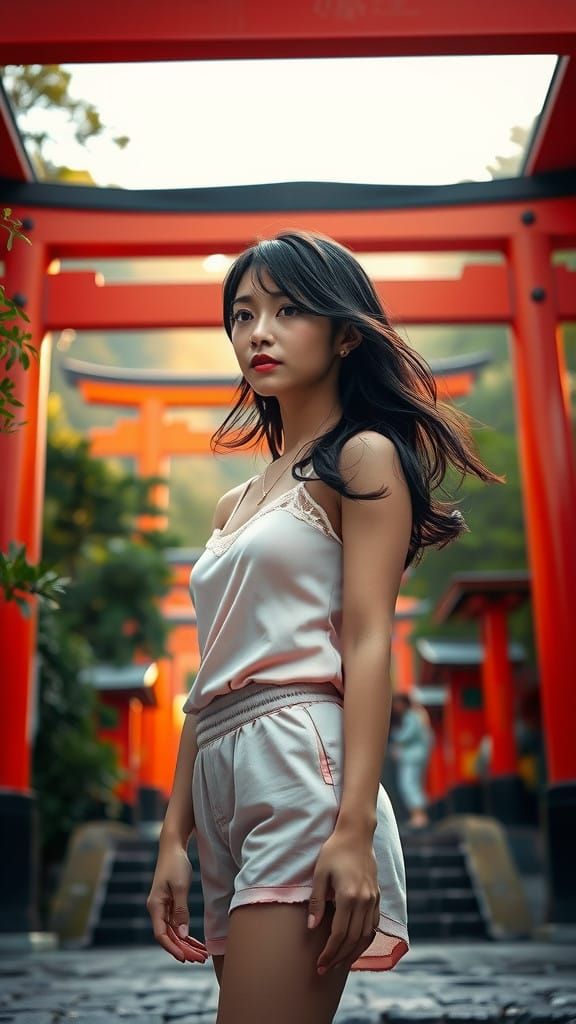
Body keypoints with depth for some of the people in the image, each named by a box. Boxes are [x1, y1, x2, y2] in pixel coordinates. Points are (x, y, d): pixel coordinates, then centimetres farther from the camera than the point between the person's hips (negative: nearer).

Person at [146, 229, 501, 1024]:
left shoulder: (364, 459, 1)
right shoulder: (234, 505, 21)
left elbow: (369, 642, -10)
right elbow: (213, 672, 16)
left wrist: (354, 827, -19)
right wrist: (175, 834, 12)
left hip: (302, 764, -7)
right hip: (221, 781, 8)